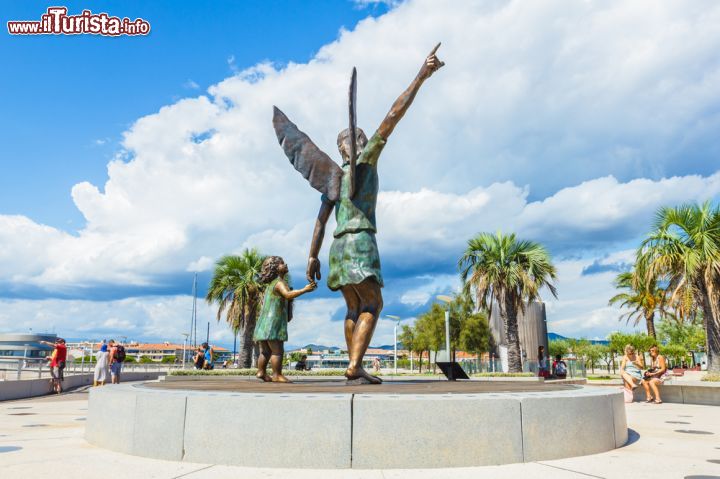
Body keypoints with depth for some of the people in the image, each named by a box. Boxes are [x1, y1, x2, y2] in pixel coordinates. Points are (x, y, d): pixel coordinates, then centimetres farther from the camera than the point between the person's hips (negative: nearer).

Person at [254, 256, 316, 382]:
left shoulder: (270, 284, 20)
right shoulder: (279, 282, -11)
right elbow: (288, 295, -29)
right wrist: (304, 289, -32)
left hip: (264, 322, 10)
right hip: (273, 323, -10)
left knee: (266, 351, 14)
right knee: (277, 350, -9)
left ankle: (261, 372, 16)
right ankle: (277, 375, -9)